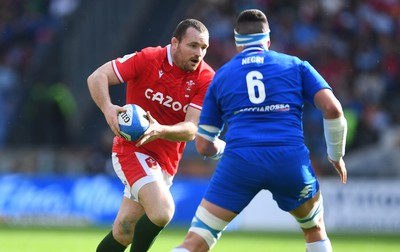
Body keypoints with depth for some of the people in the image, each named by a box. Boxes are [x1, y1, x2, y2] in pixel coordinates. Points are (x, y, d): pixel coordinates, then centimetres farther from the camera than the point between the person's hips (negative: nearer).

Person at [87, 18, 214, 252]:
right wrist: (107, 108, -32)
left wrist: (160, 130, -35)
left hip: (165, 162, 4)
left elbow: (191, 130, -15)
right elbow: (97, 77, -13)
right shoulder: (148, 59, -14)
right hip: (132, 148, -4)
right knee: (162, 211, -26)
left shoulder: (206, 79, -8)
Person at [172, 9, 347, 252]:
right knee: (315, 229, 27)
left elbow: (204, 145, 21)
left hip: (239, 161, 0)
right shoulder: (295, 65, 17)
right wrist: (336, 155, 19)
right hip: (291, 161, 0)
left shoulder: (221, 76, 20)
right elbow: (332, 108, 4)